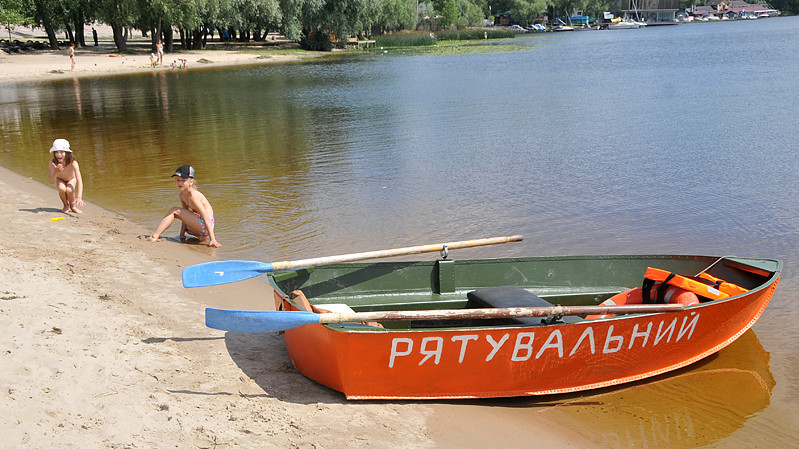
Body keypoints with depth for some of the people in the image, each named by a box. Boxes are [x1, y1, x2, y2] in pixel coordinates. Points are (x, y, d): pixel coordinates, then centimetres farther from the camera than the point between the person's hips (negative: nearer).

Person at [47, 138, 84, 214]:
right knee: (61, 188, -31)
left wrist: (79, 197, -57)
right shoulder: (53, 162, -31)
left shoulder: (73, 163, -36)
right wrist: (56, 172, -56)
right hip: (60, 180, 1)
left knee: (69, 190, -31)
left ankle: (73, 206, 1)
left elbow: (79, 180, -44)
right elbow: (51, 182, -34)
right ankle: (65, 205, -1)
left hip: (71, 180, -1)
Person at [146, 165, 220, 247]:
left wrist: (212, 239, -27)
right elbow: (186, 217, 12)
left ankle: (155, 237, -13)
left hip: (204, 225, -10)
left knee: (174, 211, -11)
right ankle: (201, 236, 19)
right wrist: (182, 233, 5)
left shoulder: (193, 196, -19)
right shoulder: (182, 196, 8)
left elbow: (206, 218, -23)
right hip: (199, 225, 10)